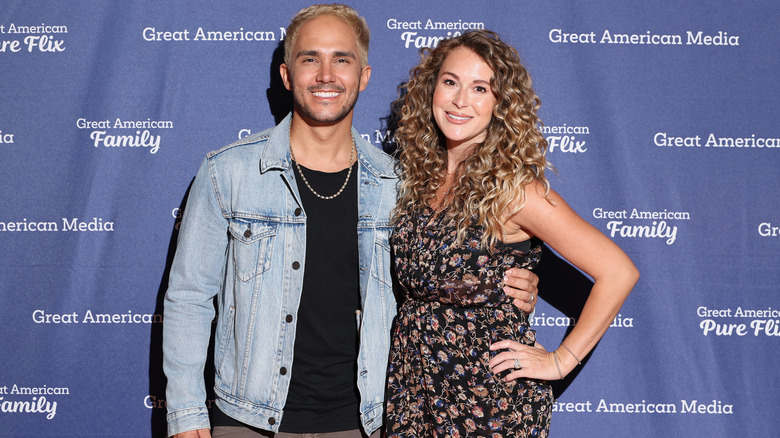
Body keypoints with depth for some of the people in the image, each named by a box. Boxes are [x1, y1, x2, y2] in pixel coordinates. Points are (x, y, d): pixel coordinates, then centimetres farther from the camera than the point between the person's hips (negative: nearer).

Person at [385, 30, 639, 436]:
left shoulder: (512, 186, -18)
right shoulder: (420, 173, 1)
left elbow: (618, 271, -20)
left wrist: (560, 360, -14)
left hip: (489, 391, -6)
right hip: (412, 379, 6)